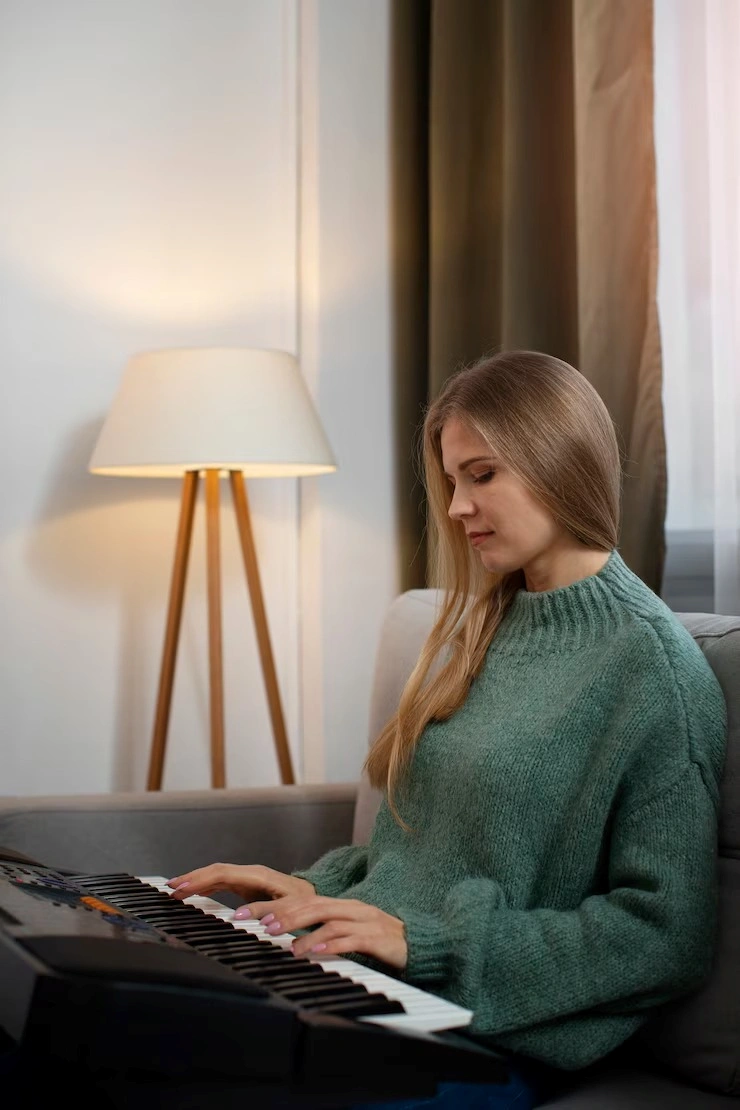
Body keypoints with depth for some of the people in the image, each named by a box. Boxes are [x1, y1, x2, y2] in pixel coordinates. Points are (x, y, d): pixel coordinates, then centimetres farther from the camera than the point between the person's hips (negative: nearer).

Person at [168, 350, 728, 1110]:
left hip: (491, 1043, -7)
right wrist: (316, 888, 6)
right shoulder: (481, 630, 17)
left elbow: (667, 937, -13)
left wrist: (425, 941, -17)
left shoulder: (651, 662, -8)